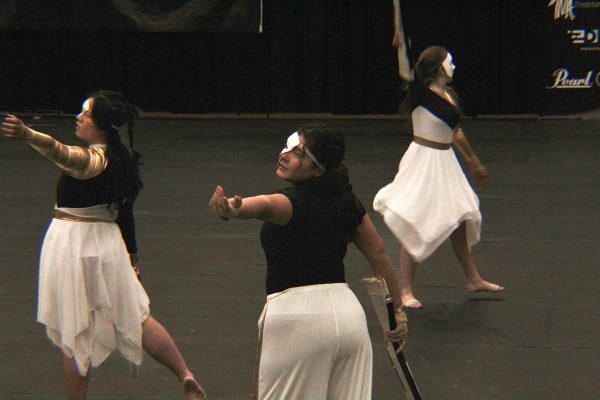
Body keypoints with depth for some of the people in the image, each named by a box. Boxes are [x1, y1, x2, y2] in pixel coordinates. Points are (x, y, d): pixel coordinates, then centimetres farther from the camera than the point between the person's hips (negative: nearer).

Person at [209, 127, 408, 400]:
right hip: (346, 311, 7)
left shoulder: (292, 203, -12)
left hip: (294, 315, -7)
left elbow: (264, 205, -37)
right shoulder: (346, 203, 9)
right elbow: (380, 257, 14)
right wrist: (397, 311, 22)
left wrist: (230, 209, -58)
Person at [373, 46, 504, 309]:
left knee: (459, 221, 18)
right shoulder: (420, 93, -15)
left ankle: (473, 279, 33)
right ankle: (405, 291, 6)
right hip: (423, 162, -8)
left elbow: (456, 132, 21)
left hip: (445, 161, 8)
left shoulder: (450, 95, 8)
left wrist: (475, 163, 29)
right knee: (415, 228, -3)